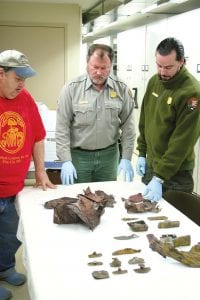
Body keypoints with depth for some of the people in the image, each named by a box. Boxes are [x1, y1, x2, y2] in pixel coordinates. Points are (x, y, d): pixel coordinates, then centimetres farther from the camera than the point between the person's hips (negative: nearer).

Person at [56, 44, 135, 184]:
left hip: (109, 155, 2)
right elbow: (62, 127, -7)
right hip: (78, 155, -2)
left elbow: (128, 126, 1)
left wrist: (126, 158, -3)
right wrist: (66, 160, -12)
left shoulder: (122, 89, -3)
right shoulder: (71, 88, -9)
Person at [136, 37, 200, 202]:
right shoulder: (154, 81, 1)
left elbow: (183, 140, -23)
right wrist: (142, 152, 8)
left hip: (175, 172, -6)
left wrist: (160, 177, -24)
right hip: (150, 164, 6)